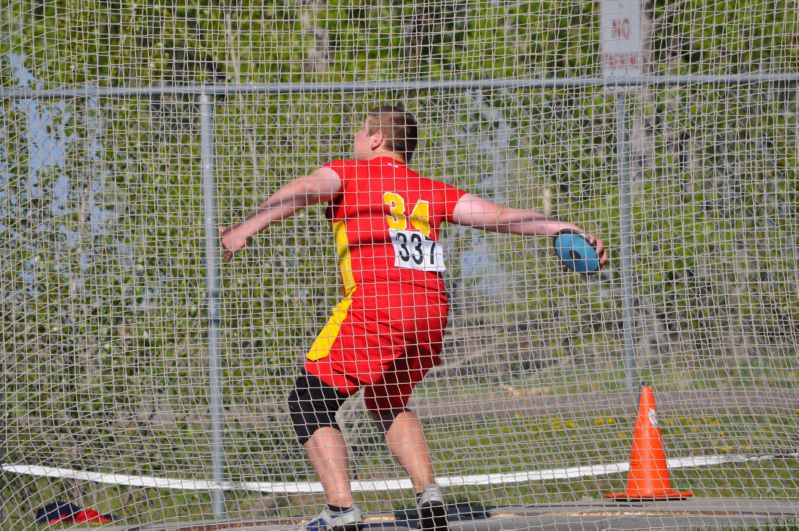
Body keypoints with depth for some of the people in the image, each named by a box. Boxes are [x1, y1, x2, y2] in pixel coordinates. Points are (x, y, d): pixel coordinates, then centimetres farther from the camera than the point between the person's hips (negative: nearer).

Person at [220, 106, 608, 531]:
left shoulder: (348, 174, 12)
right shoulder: (431, 192, 23)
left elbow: (307, 189, -8)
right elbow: (497, 216, 18)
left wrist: (247, 227, -20)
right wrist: (559, 228, 24)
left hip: (374, 304, -6)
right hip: (431, 312, 6)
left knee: (309, 404, 1)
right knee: (387, 402, 29)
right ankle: (429, 495, 10)